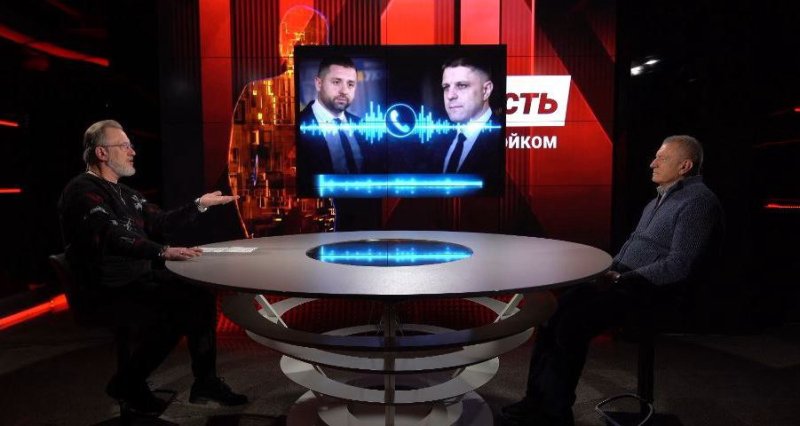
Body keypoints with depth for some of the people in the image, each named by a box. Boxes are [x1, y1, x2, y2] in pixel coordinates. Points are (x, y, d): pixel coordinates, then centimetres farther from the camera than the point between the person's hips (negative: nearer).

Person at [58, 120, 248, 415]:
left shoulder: (124, 192, 16)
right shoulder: (82, 191, -14)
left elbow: (160, 223, 19)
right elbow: (112, 236, -31)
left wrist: (200, 204, 11)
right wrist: (163, 252, -46)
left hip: (141, 277, 9)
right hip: (111, 289, -9)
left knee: (201, 297, -5)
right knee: (174, 319, -25)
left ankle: (205, 381, 4)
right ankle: (127, 383, 0)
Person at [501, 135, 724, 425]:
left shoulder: (698, 202, -11)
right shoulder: (662, 197, 19)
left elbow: (679, 265, -20)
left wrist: (620, 280, -17)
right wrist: (610, 270, 7)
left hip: (651, 291, -9)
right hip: (624, 281, 9)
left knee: (571, 323, -25)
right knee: (552, 312, -7)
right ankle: (538, 399, -4)